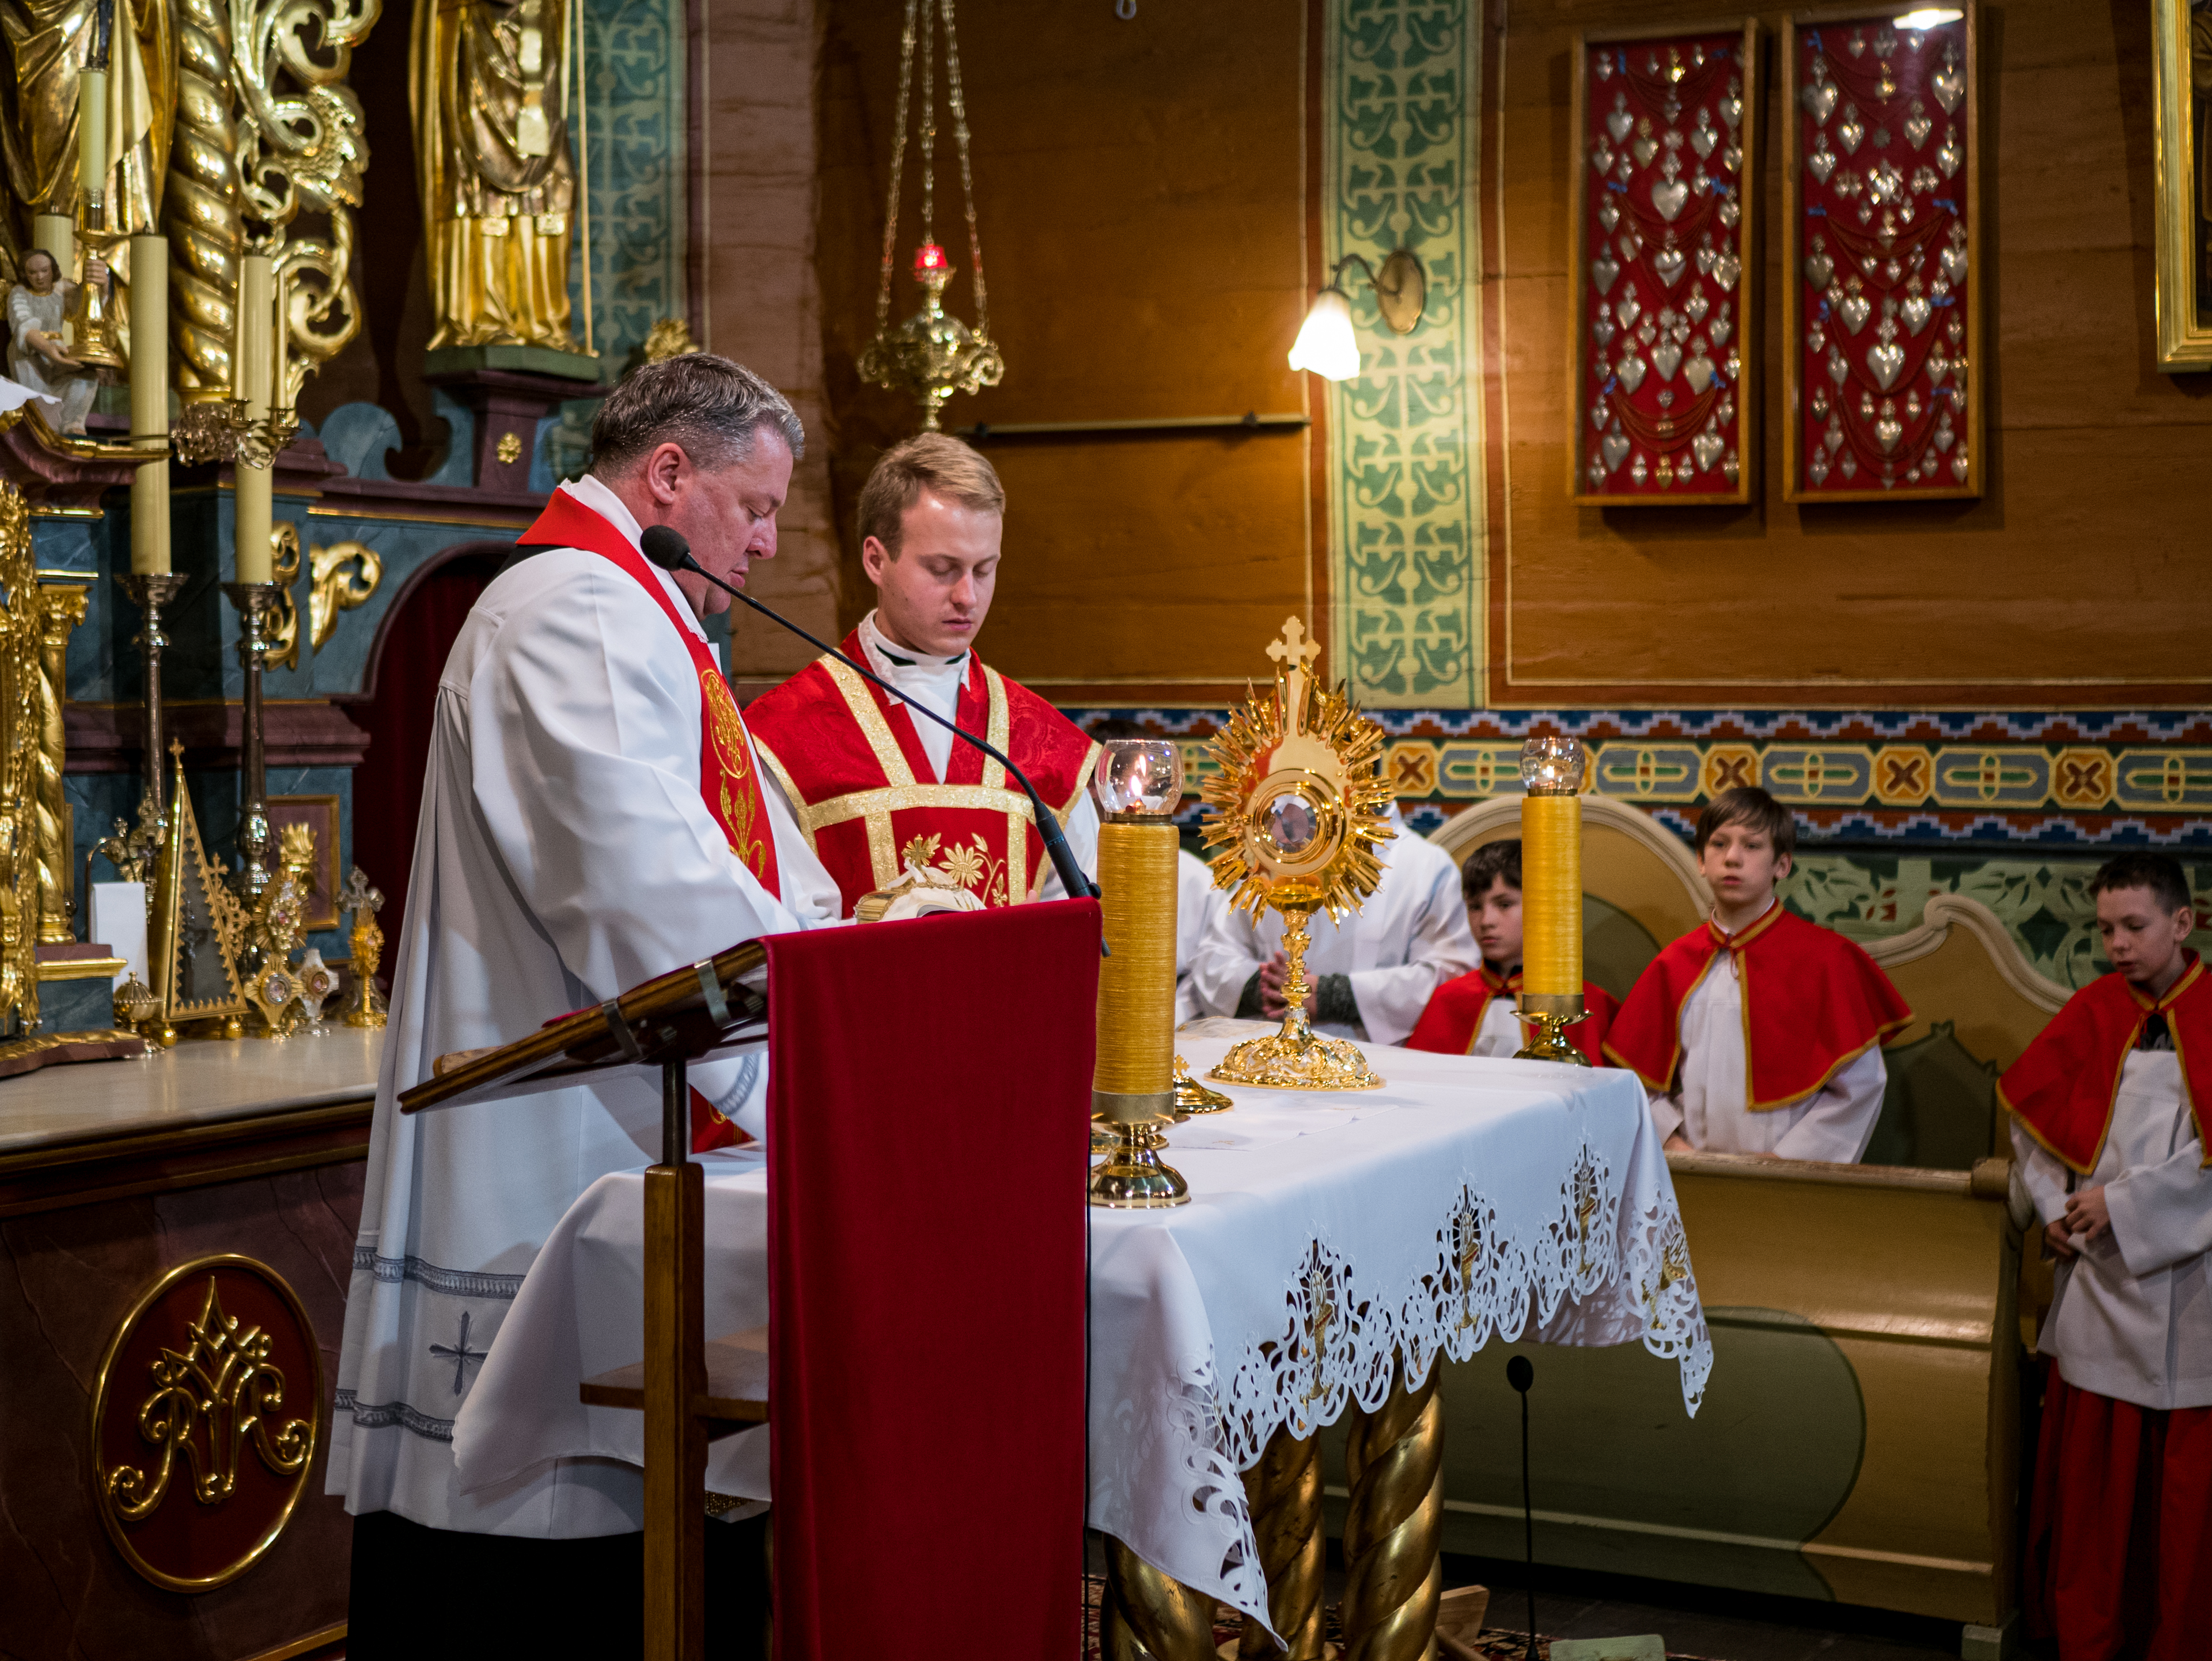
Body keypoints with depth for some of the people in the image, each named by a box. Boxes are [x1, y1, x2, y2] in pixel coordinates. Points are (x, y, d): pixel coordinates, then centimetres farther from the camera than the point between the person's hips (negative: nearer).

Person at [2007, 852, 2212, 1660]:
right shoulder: (2094, 1012, 5)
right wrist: (2055, 1208, 1)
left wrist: (2125, 1202, -13)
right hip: (2099, 1278, 3)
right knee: (2091, 1470, 6)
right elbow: (2033, 1108, 13)